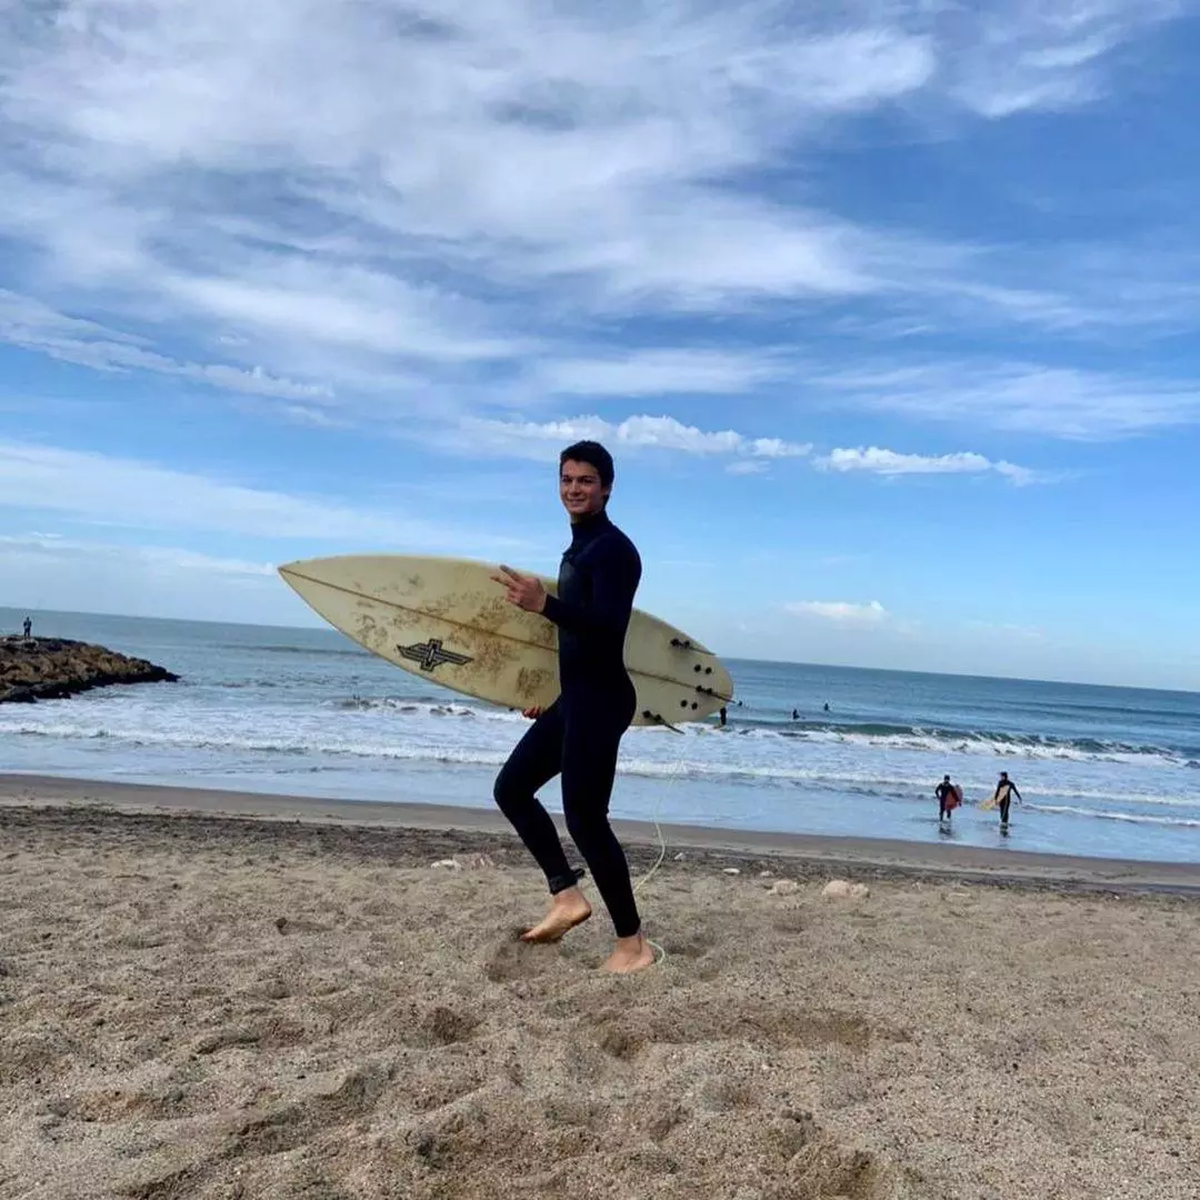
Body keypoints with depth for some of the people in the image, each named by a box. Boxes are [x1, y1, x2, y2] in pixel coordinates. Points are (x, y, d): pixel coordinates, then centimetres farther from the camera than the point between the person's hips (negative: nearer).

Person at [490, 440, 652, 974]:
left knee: (584, 817, -7)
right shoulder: (579, 548, 17)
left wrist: (544, 604, -37)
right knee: (511, 787, 13)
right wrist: (551, 693, 27)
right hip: (573, 698, 10)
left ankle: (633, 943, 5)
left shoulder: (613, 549, -13)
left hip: (599, 700, -10)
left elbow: (609, 628, -26)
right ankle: (566, 896, 16)